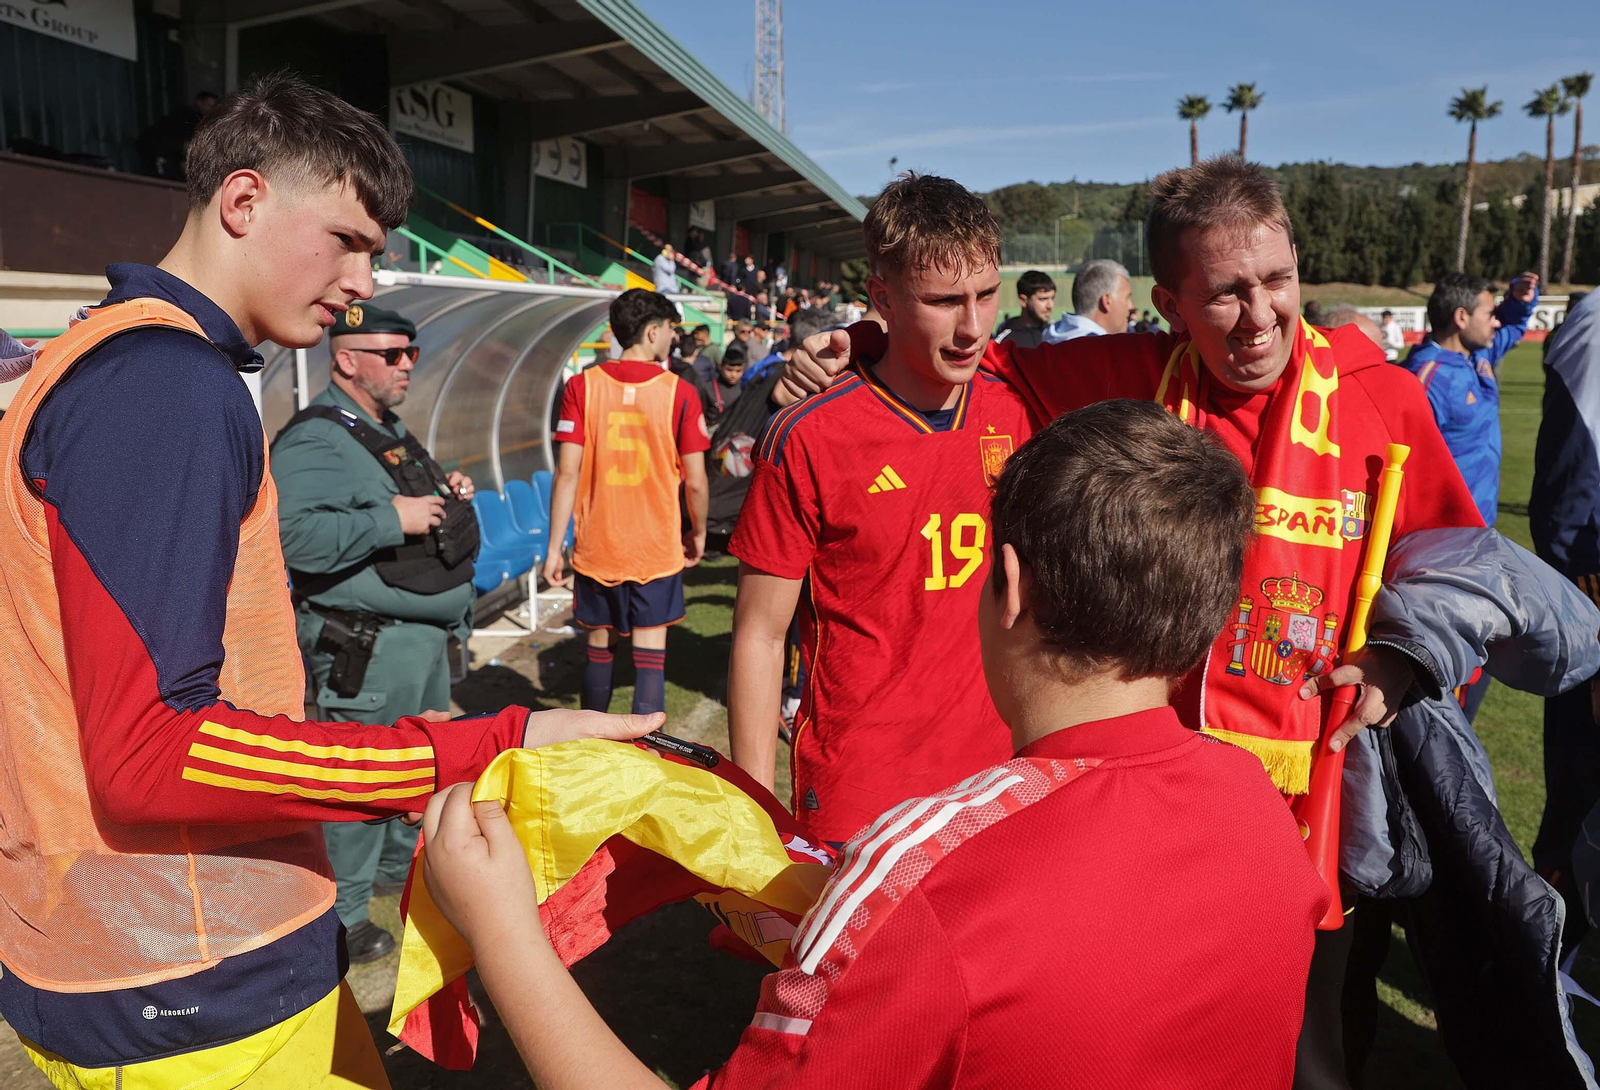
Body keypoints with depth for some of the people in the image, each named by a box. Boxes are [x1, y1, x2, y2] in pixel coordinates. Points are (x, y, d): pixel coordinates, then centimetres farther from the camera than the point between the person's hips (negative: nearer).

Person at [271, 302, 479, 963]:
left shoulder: (390, 430, 15)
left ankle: (401, 866, 43)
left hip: (423, 632, 10)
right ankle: (340, 915, 16)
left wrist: (446, 493, 8)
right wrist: (392, 520, -28)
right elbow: (297, 536, -32)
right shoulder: (314, 439, -18)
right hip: (369, 647, -10)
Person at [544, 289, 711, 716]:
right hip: (658, 549, -2)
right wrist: (698, 533, 11)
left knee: (600, 646, 17)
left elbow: (567, 473, -7)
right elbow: (695, 483, -6)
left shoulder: (582, 386, -4)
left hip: (596, 547, 2)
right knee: (650, 652, 4)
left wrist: (555, 545, -1)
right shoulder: (680, 393, -7)